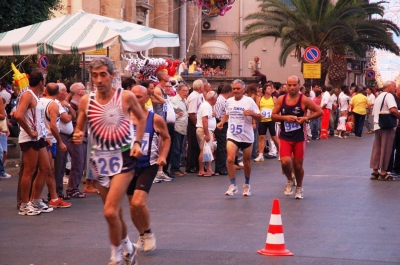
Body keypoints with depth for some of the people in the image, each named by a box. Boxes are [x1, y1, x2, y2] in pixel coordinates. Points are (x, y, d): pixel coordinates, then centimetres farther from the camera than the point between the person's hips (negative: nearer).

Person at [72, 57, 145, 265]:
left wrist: (137, 142, -2)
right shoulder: (86, 101, -3)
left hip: (123, 157, -4)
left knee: (110, 211, -16)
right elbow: (78, 129, 7)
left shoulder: (126, 97, -9)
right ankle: (128, 248, 39)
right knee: (115, 211, 15)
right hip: (100, 158, 4)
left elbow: (142, 118, 9)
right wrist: (77, 137, -15)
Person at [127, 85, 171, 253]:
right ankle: (142, 237, 34)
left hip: (148, 166, -3)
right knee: (132, 206, 10)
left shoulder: (155, 120, -4)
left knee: (138, 202, -20)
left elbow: (166, 138, 11)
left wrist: (163, 156, -2)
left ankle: (148, 233, 6)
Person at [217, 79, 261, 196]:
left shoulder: (249, 101, -9)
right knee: (230, 159, -16)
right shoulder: (229, 101, 3)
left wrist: (251, 113, -27)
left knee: (246, 162, 11)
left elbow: (259, 118, -8)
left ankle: (247, 185, 30)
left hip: (247, 136, -2)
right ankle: (233, 185, -8)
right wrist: (221, 122, 5)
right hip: (232, 136, 2)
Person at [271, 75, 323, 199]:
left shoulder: (304, 100, -8)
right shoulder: (281, 99, -1)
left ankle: (299, 188, 31)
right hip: (285, 137, 1)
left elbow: (319, 111, -6)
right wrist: (285, 117, -15)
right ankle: (290, 181, 15)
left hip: (299, 137, -1)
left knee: (298, 165, 6)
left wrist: (306, 118, -16)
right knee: (285, 162, -16)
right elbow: (273, 115, 3)